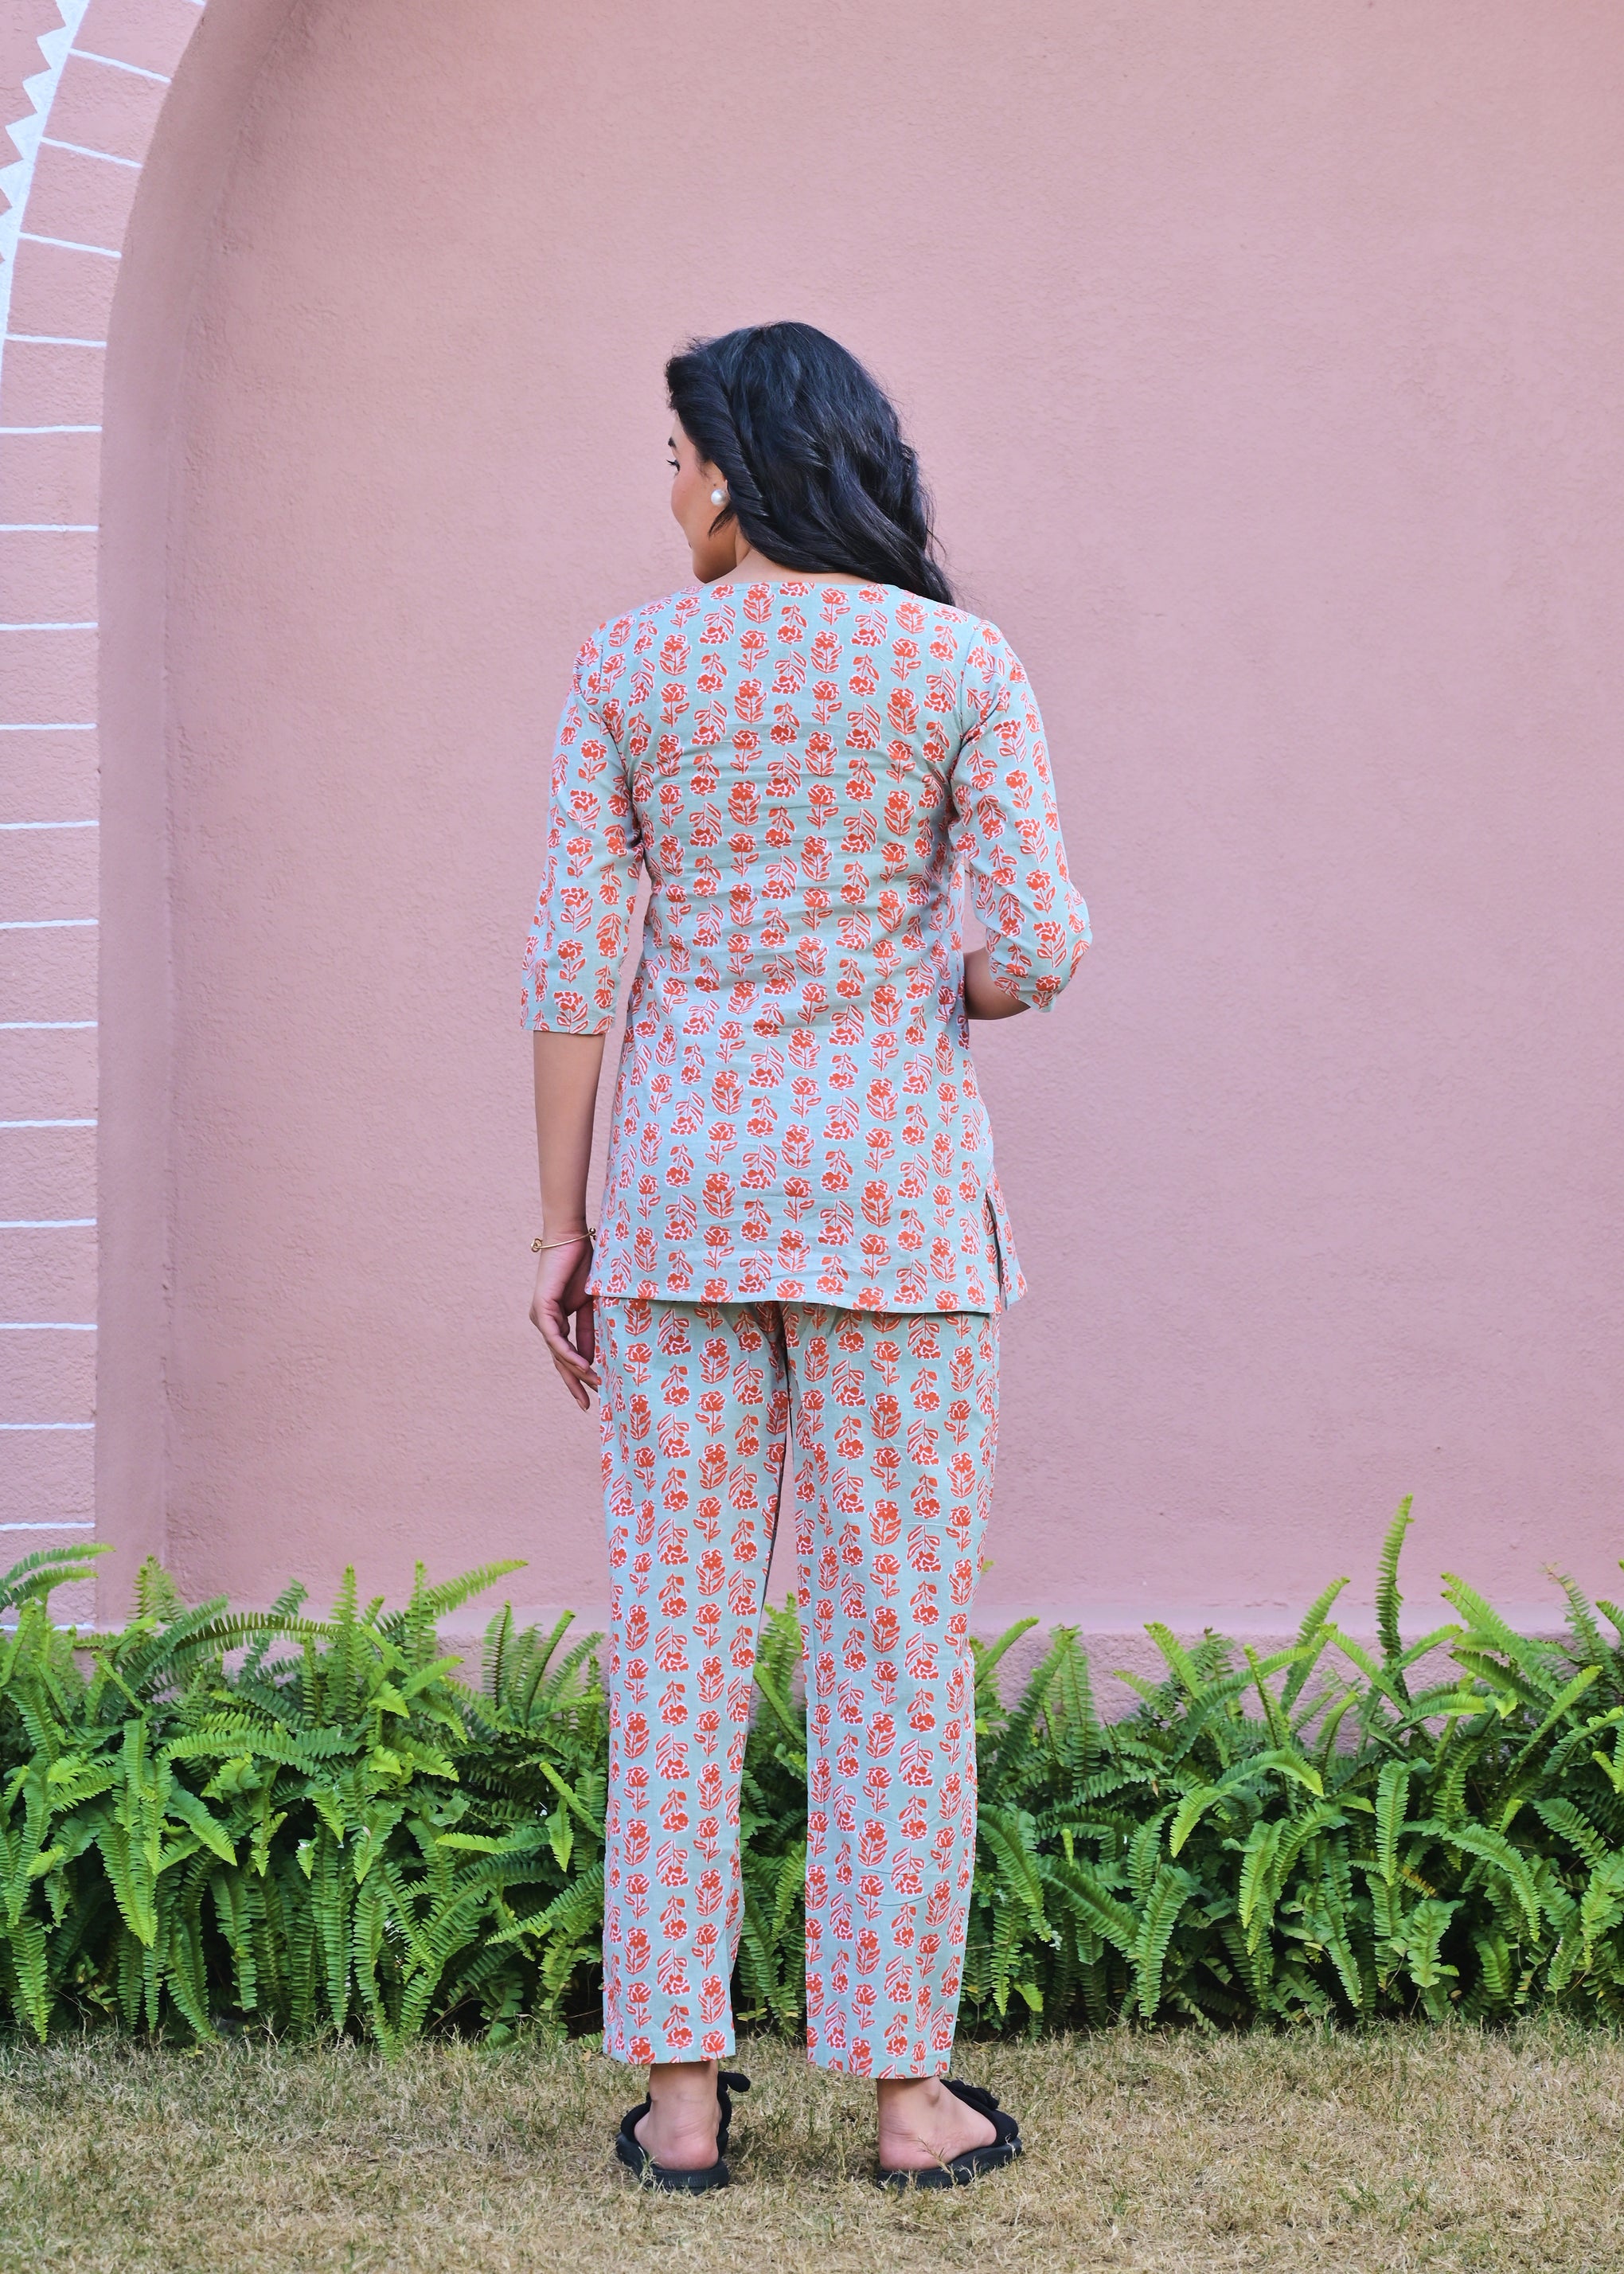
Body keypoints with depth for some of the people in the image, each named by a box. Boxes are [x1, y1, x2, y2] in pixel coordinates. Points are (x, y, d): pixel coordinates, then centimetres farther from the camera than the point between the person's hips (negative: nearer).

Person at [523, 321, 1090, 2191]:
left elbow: (573, 955, -1)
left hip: (685, 1178, 1)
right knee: (896, 1635, 4)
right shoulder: (963, 664, -1)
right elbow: (1037, 942, -8)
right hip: (890, 1181, -1)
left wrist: (560, 1229, 3)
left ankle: (682, 2090, 8)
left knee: (678, 1630, 6)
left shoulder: (629, 663, 2)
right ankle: (908, 2090, 9)